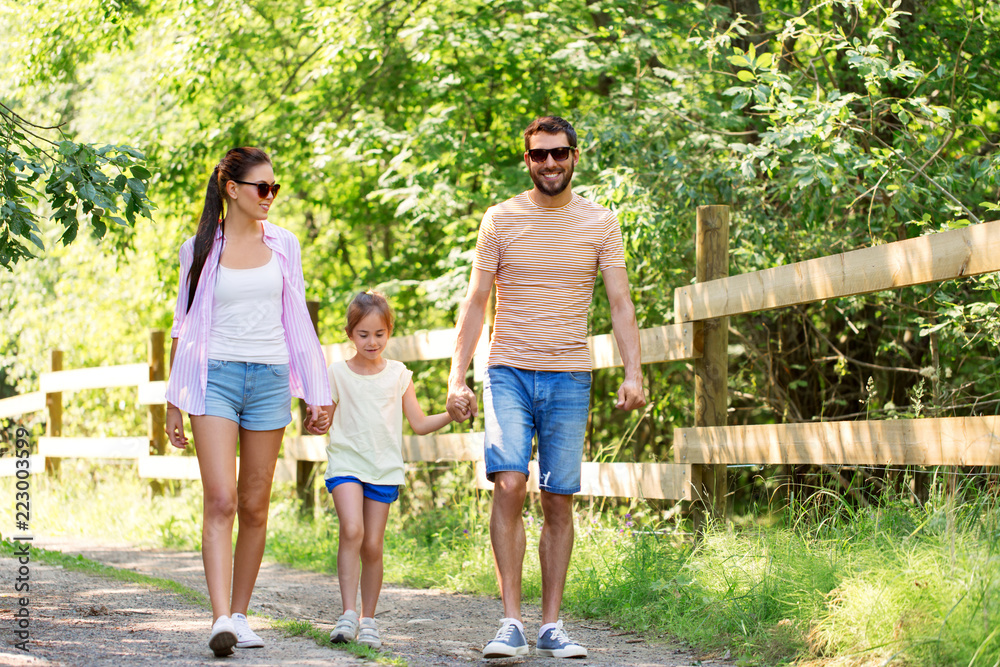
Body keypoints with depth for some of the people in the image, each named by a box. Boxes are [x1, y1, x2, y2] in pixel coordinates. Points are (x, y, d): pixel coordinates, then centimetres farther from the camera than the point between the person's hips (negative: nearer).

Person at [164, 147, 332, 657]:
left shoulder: (284, 245, 10)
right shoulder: (199, 248, 4)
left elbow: (297, 322, 14)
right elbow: (184, 326, 9)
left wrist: (316, 392, 10)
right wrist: (174, 401, 6)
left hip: (269, 380, 3)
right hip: (214, 376, -3)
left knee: (254, 507, 5)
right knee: (221, 501, -15)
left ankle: (239, 615, 15)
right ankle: (221, 620, -22)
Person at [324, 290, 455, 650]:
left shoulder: (398, 374, 7)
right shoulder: (338, 373, 3)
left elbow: (420, 424, 8)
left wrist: (452, 415, -8)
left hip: (384, 468, 2)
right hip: (346, 462, -2)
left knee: (373, 545, 0)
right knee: (352, 530, -22)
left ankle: (368, 619, 13)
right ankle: (348, 613, -19)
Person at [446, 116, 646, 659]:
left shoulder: (601, 223, 6)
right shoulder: (501, 219, 5)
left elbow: (620, 304, 4)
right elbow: (475, 303, 6)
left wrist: (633, 373, -9)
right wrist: (457, 378, -2)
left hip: (570, 379, 1)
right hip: (509, 373, -1)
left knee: (559, 502, 2)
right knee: (509, 483, -17)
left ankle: (551, 626, 9)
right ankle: (511, 621, -15)